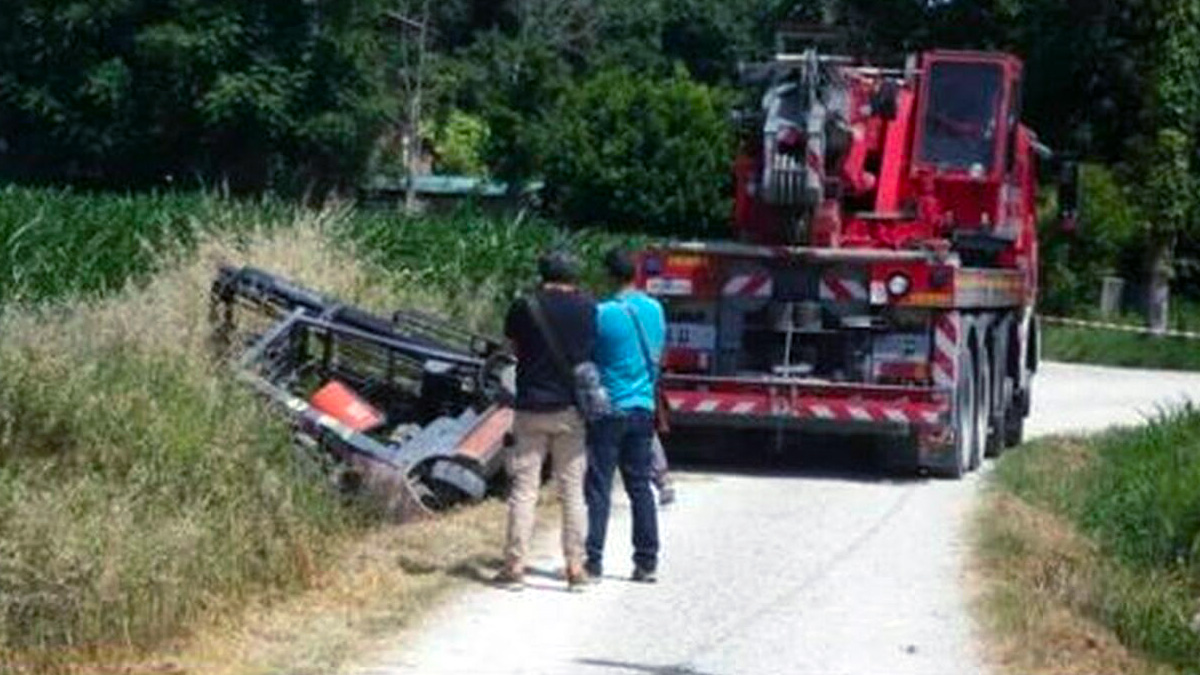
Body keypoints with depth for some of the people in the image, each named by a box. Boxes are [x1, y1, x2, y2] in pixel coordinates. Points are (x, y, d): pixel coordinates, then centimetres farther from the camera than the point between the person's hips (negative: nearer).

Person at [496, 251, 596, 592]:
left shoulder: (524, 307, -3)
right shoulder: (588, 308, -1)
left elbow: (514, 347, 8)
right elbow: (595, 352, 7)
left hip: (531, 408, -1)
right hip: (571, 410, 1)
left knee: (523, 490, 3)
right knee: (573, 491, 6)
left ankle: (514, 566, 1)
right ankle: (576, 568, 4)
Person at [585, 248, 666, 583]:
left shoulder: (602, 314, -14)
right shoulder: (655, 310, 4)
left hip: (608, 408, -5)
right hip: (643, 407, 5)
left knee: (598, 489, -1)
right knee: (640, 487, 10)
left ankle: (593, 561, -2)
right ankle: (647, 561, 11)